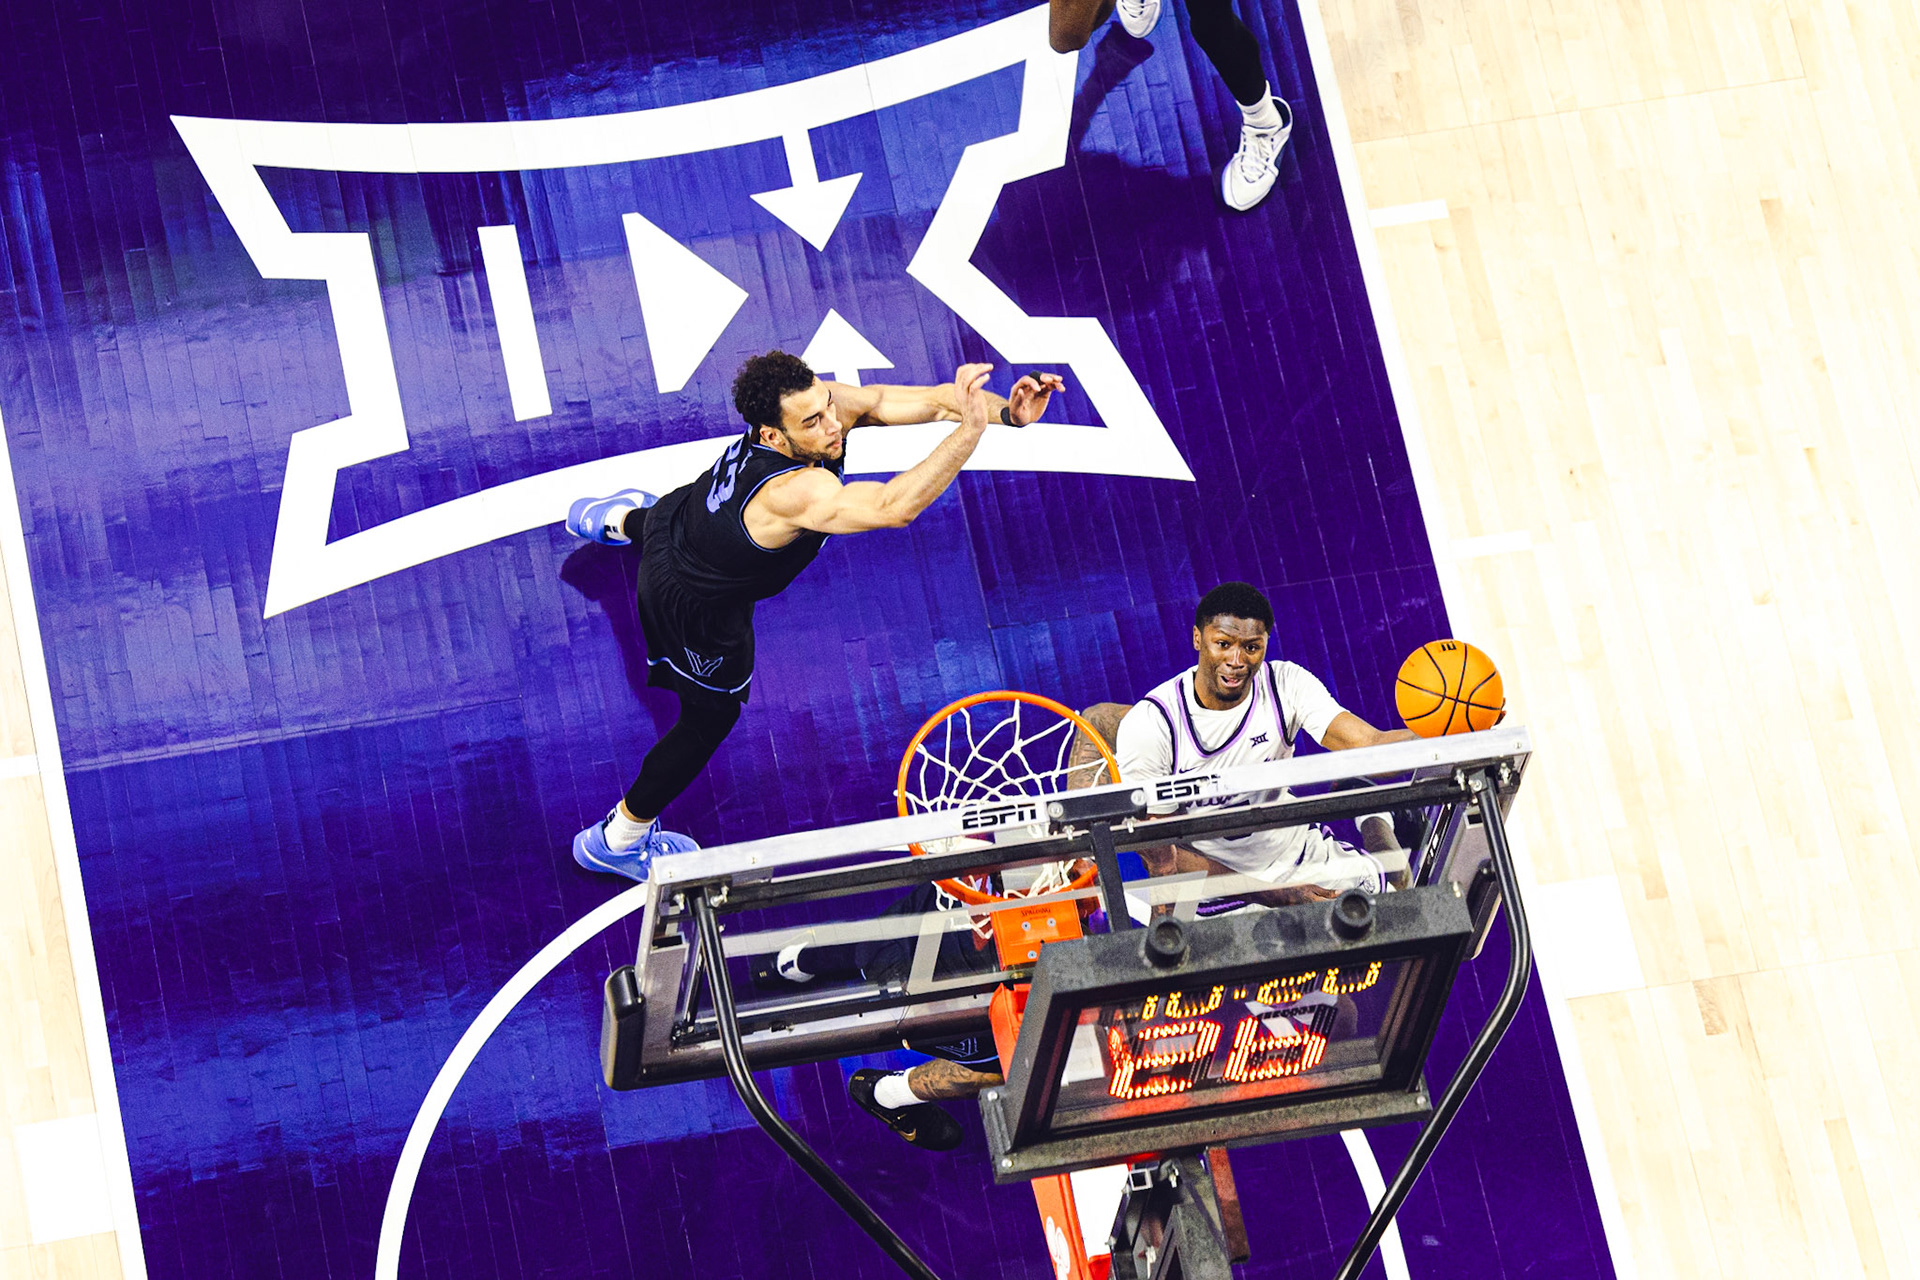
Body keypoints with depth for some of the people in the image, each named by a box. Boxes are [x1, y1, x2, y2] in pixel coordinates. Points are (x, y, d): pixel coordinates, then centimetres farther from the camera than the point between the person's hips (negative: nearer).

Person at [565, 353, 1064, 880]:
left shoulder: (819, 402, -28)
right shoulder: (797, 492, -50)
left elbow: (930, 400, -32)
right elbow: (895, 507, -64)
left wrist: (1007, 411, -47)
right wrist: (971, 427, -66)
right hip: (695, 608, -7)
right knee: (711, 717, 18)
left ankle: (617, 518, 83)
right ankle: (617, 839, 40)